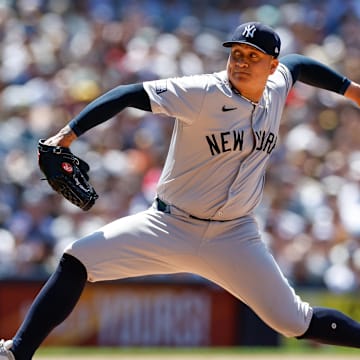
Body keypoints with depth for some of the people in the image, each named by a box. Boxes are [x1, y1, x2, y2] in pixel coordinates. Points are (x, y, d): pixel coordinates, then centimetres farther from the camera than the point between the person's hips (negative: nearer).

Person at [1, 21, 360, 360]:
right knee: (75, 263, -18)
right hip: (169, 228, -3)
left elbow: (297, 63, 25)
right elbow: (129, 94, -25)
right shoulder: (203, 93, -17)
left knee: (294, 322, -2)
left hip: (234, 238, 3)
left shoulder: (276, 88, 0)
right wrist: (69, 133, -33)